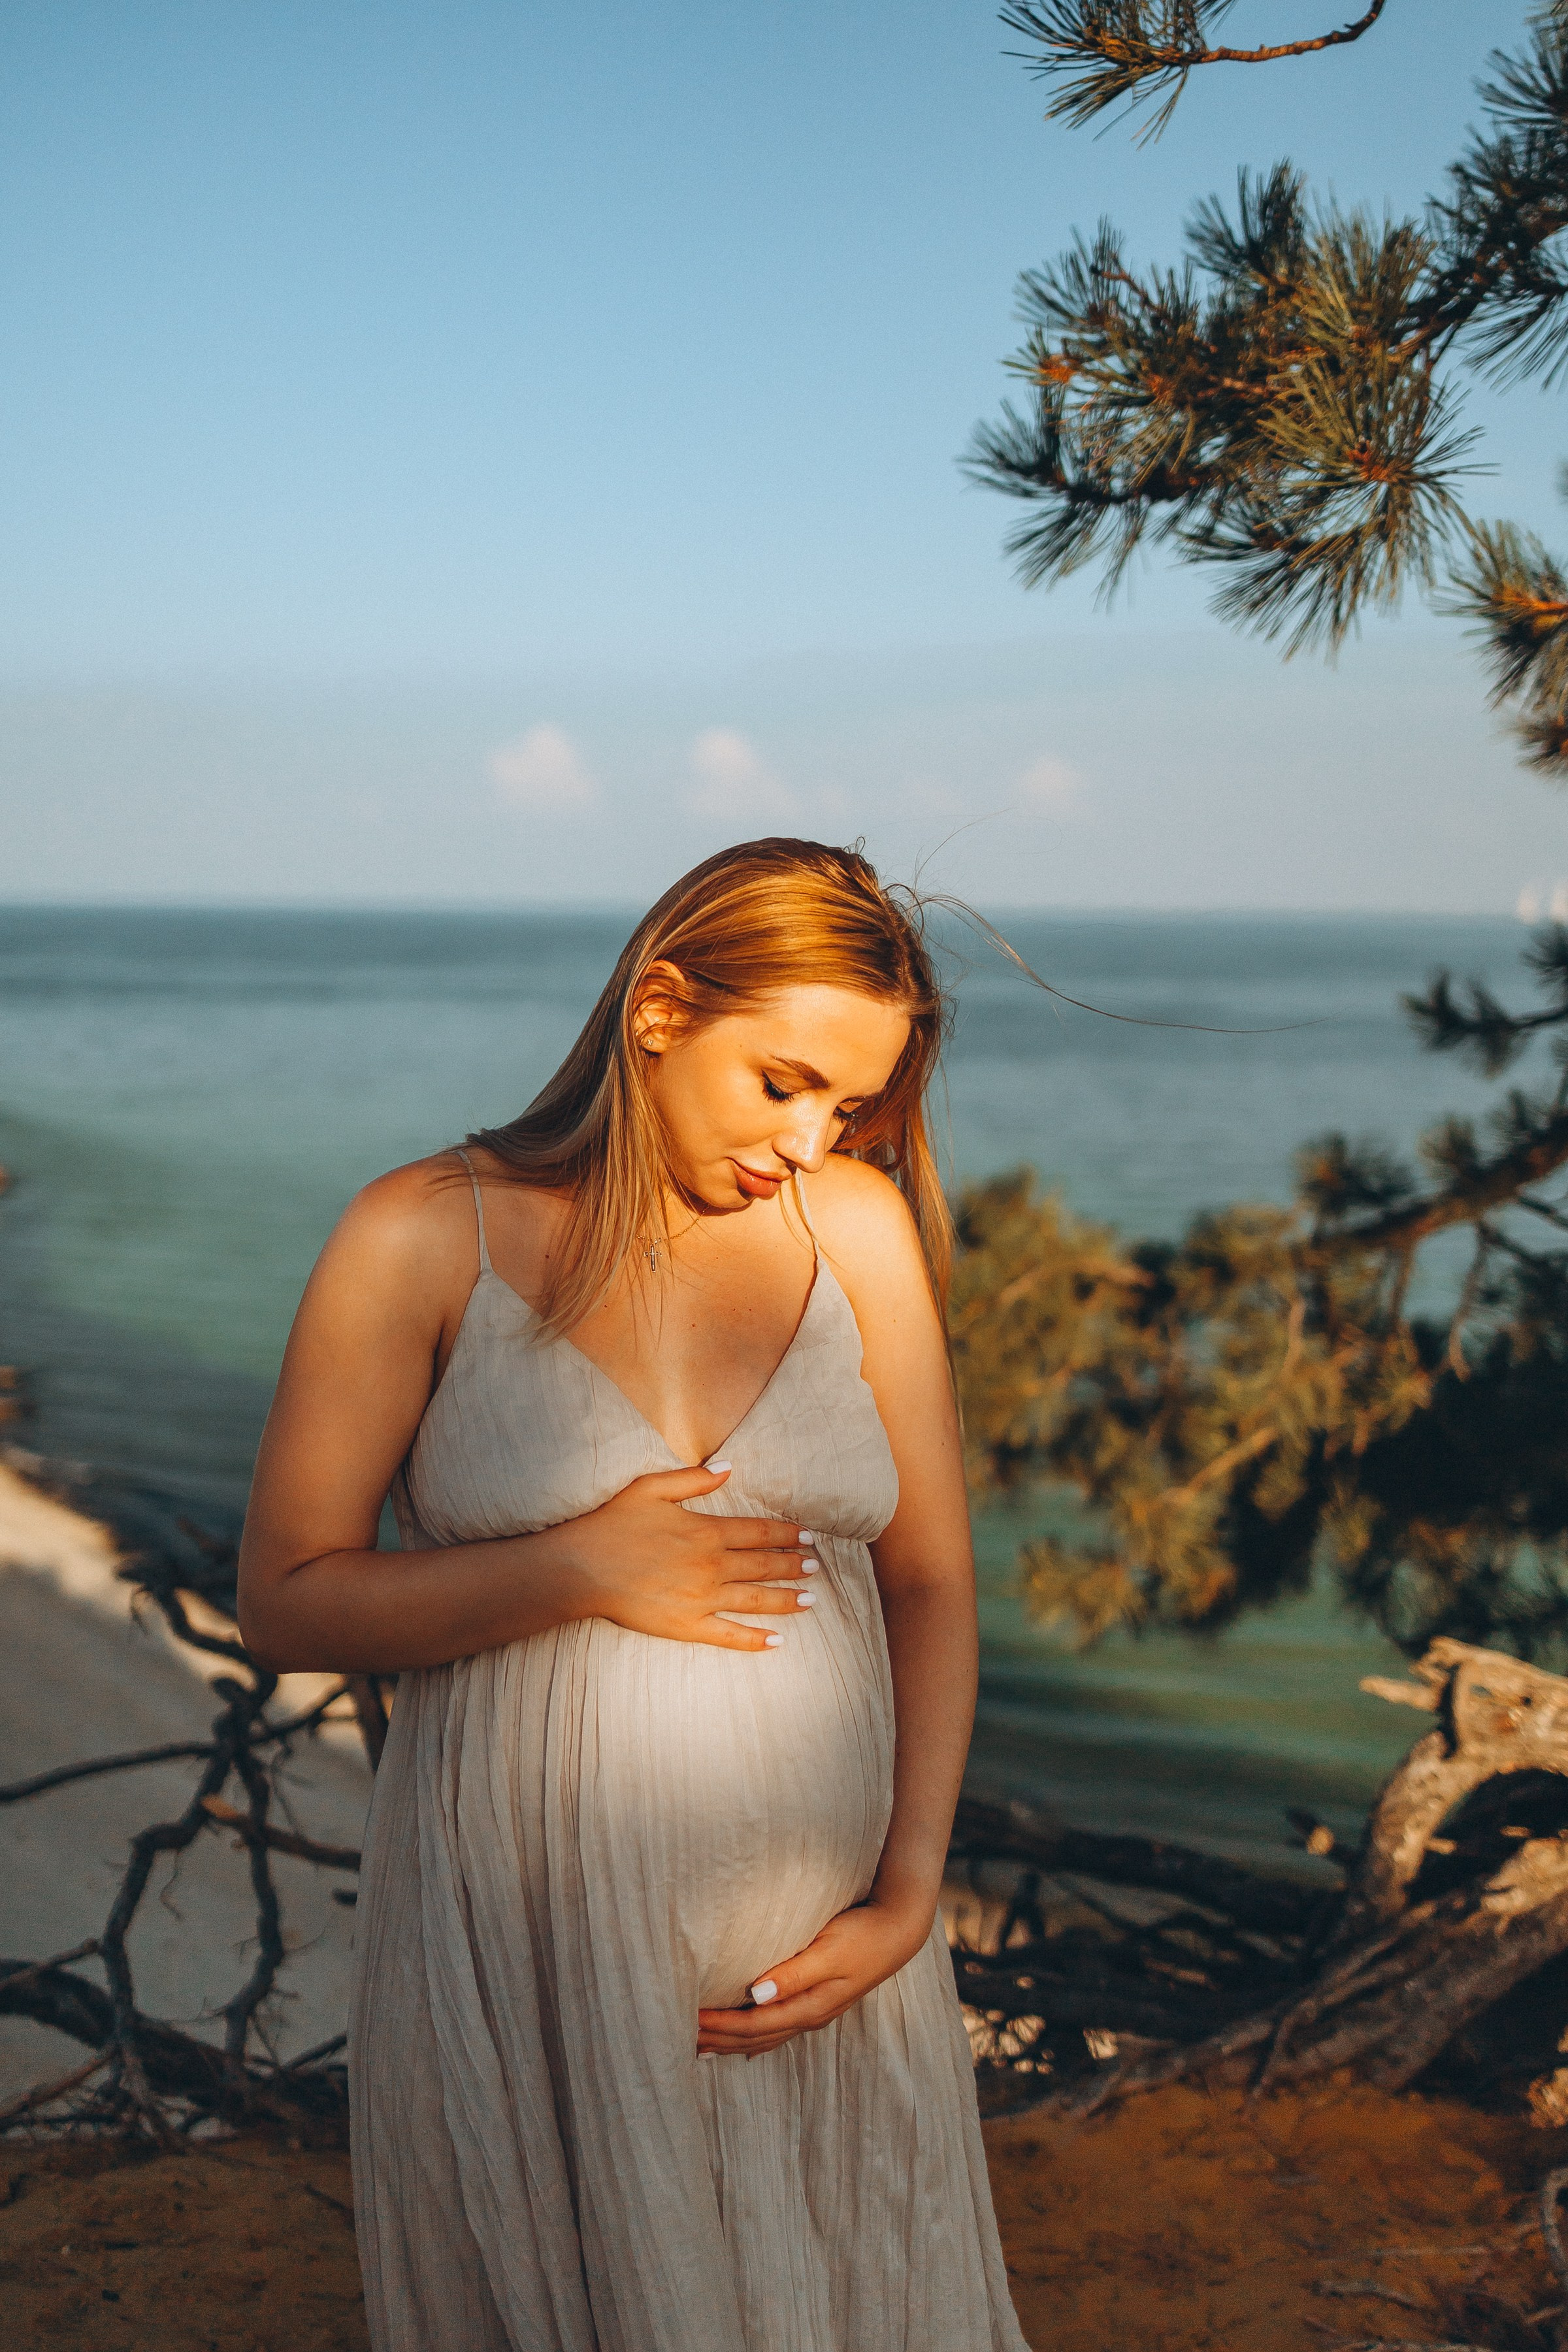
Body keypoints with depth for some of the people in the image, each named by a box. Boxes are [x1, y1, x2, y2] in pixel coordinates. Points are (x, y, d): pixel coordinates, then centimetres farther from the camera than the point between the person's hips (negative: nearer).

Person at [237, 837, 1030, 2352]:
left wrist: (911, 1894, -4)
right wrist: (578, 1569, -16)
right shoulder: (426, 1240, -7)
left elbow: (932, 1583, 4)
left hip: (818, 1944, 3)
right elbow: (285, 1603, -6)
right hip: (528, 1948, -2)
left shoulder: (859, 1225, 2)